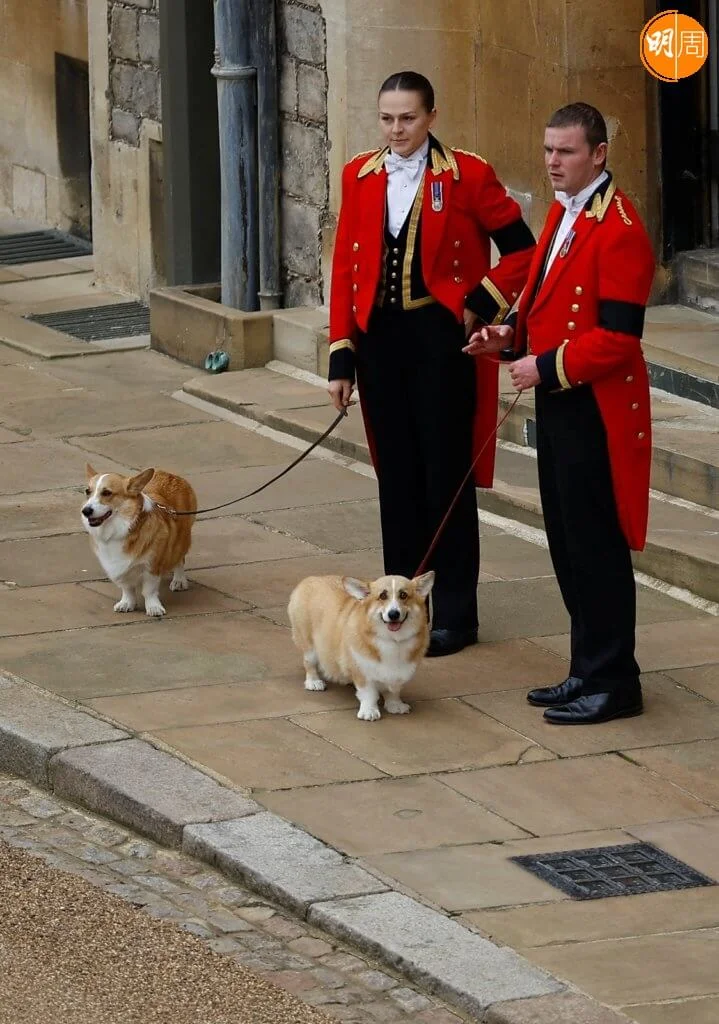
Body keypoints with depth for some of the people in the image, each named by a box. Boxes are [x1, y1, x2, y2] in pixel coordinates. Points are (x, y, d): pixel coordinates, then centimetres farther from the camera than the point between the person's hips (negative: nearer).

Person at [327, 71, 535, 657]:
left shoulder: (467, 176, -6)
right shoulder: (361, 177, 7)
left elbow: (522, 250, -3)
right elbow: (346, 268, 7)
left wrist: (480, 306, -11)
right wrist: (342, 356, 3)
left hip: (442, 340, -4)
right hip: (380, 338, 4)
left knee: (446, 476, 0)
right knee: (396, 475, 10)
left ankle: (454, 615, 7)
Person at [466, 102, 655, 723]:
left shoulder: (619, 229, -18)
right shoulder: (563, 215, 13)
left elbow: (618, 336, -22)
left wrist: (546, 367, -19)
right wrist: (512, 337, 6)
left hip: (597, 410, -10)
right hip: (558, 405, 10)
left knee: (596, 548, -3)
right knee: (569, 545, 14)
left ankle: (612, 684, 5)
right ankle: (589, 672, 23)